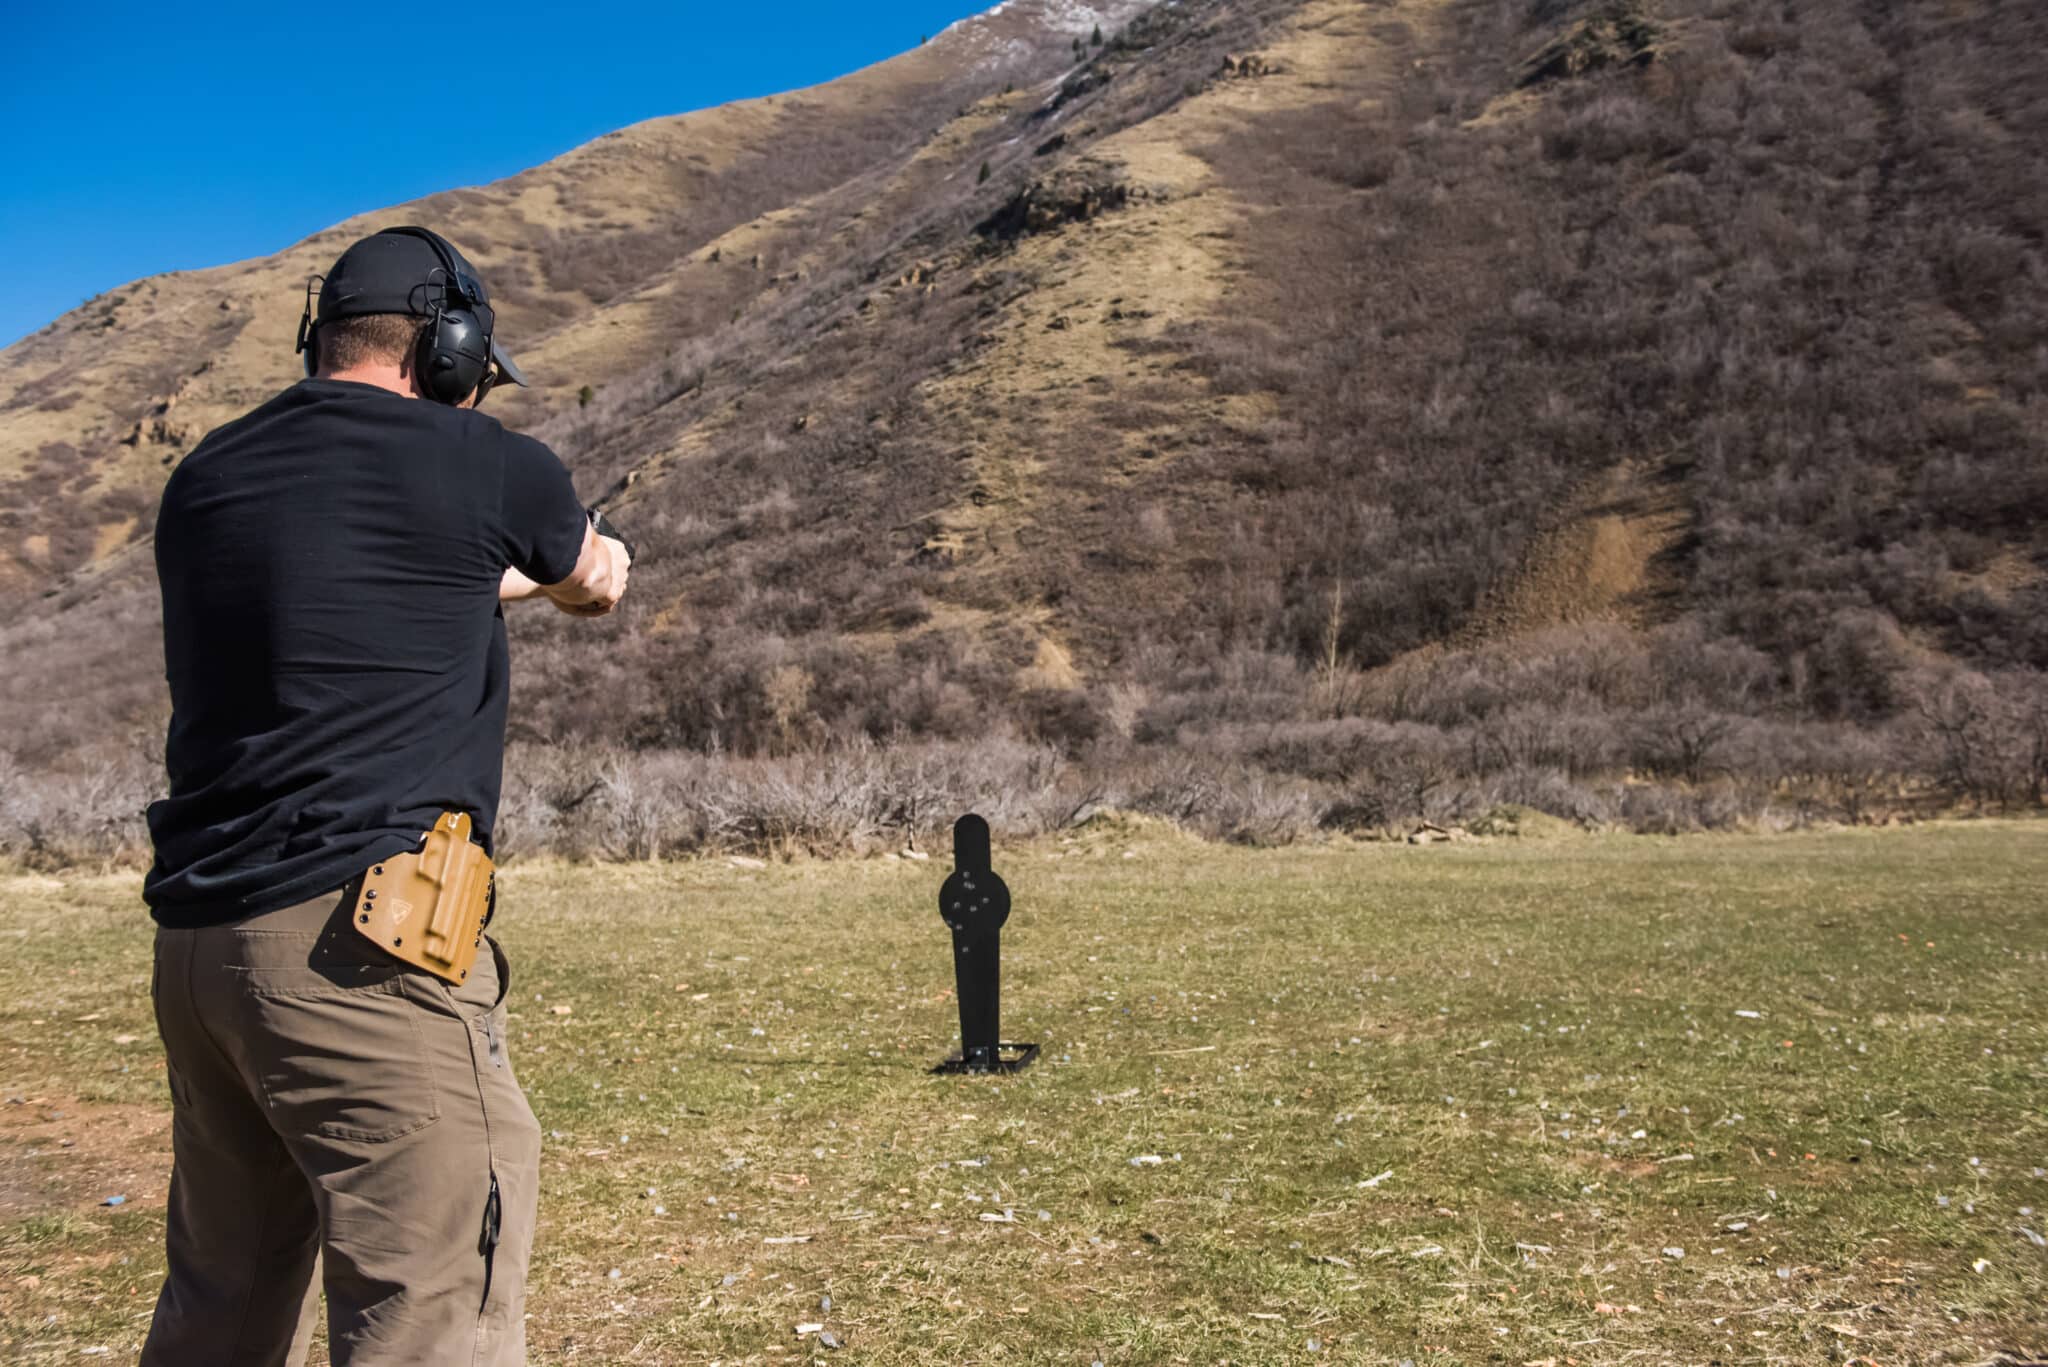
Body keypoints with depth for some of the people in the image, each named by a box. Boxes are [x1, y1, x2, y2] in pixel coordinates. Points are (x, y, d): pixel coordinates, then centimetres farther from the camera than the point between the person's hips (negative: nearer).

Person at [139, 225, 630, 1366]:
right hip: (359, 944, -7)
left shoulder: (205, 478, 12)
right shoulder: (486, 466, -4)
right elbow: (599, 584, 17)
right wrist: (571, 562, 41)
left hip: (196, 946, 8)